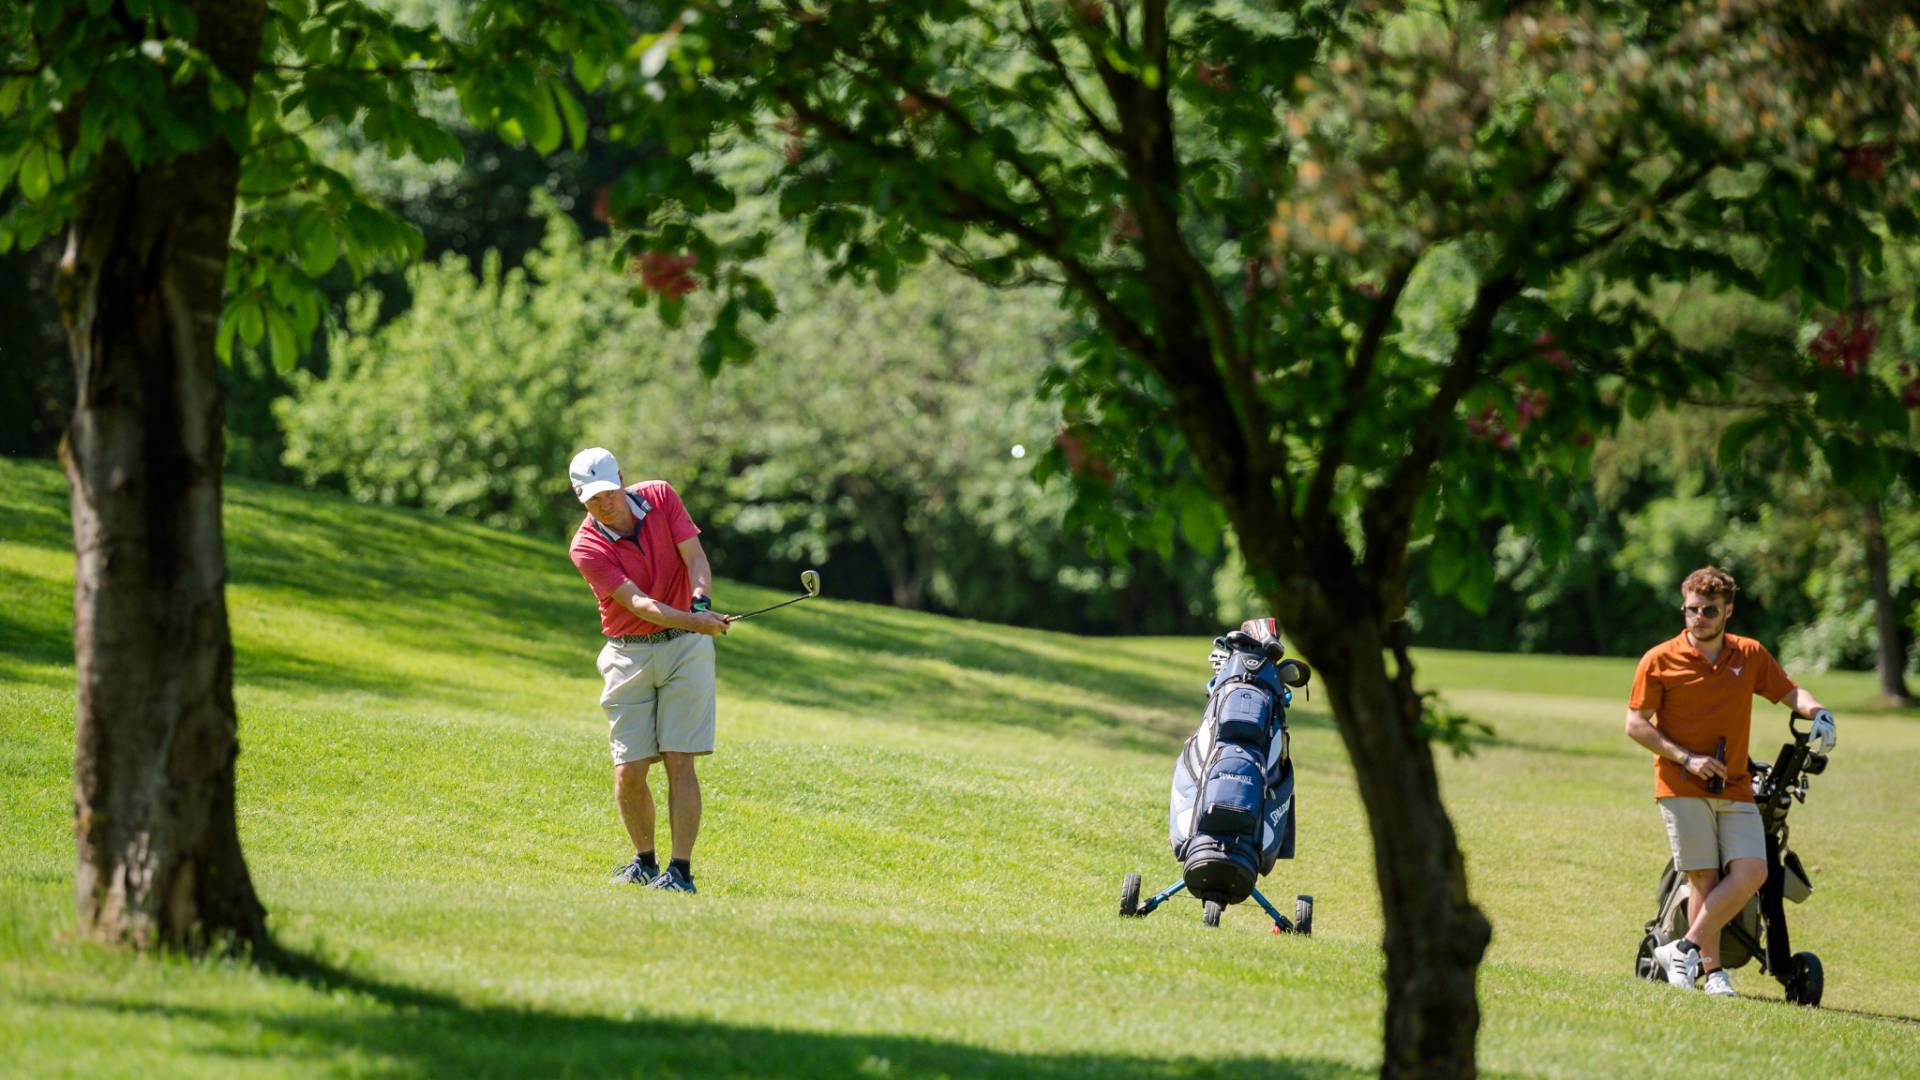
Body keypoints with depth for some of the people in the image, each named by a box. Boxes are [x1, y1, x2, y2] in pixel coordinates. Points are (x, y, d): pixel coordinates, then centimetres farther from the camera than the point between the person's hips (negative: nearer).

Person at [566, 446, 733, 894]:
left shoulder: (661, 496, -3)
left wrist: (702, 602, -30)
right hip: (629, 654, 0)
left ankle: (681, 870, -8)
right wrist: (692, 621, -39)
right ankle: (644, 861, 20)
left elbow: (695, 558, -8)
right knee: (629, 770, -3)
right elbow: (638, 602, -23)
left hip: (685, 647, 0)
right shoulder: (586, 547, -13)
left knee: (679, 761, -8)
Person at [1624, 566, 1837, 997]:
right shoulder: (1660, 661, -2)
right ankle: (1712, 969, 0)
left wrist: (1818, 713, -7)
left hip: (1735, 787, 3)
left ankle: (1685, 949, -4)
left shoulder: (1750, 655, 8)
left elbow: (1789, 692, 16)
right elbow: (1636, 724, -2)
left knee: (1751, 872, -12)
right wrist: (1687, 759, -13)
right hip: (1682, 786, -3)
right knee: (1704, 877, -8)